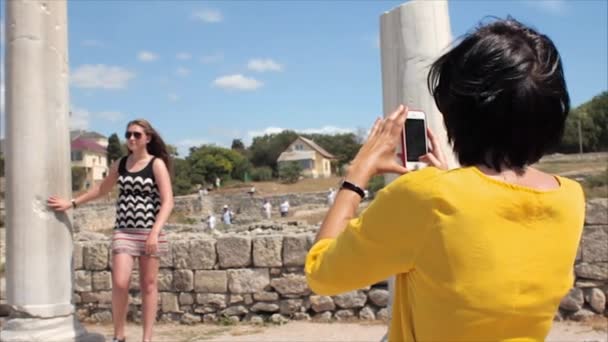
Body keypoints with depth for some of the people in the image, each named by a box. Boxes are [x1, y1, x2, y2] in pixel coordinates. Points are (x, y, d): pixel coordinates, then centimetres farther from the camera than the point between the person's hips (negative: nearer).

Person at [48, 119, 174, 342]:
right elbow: (101, 189, 26)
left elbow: (167, 201, -12)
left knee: (148, 285, 3)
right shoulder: (120, 164, 10)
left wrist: (155, 232, -22)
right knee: (120, 283, -9)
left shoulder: (157, 164, -4)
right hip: (123, 231, 3)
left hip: (148, 232, -3)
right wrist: (72, 203, 23)